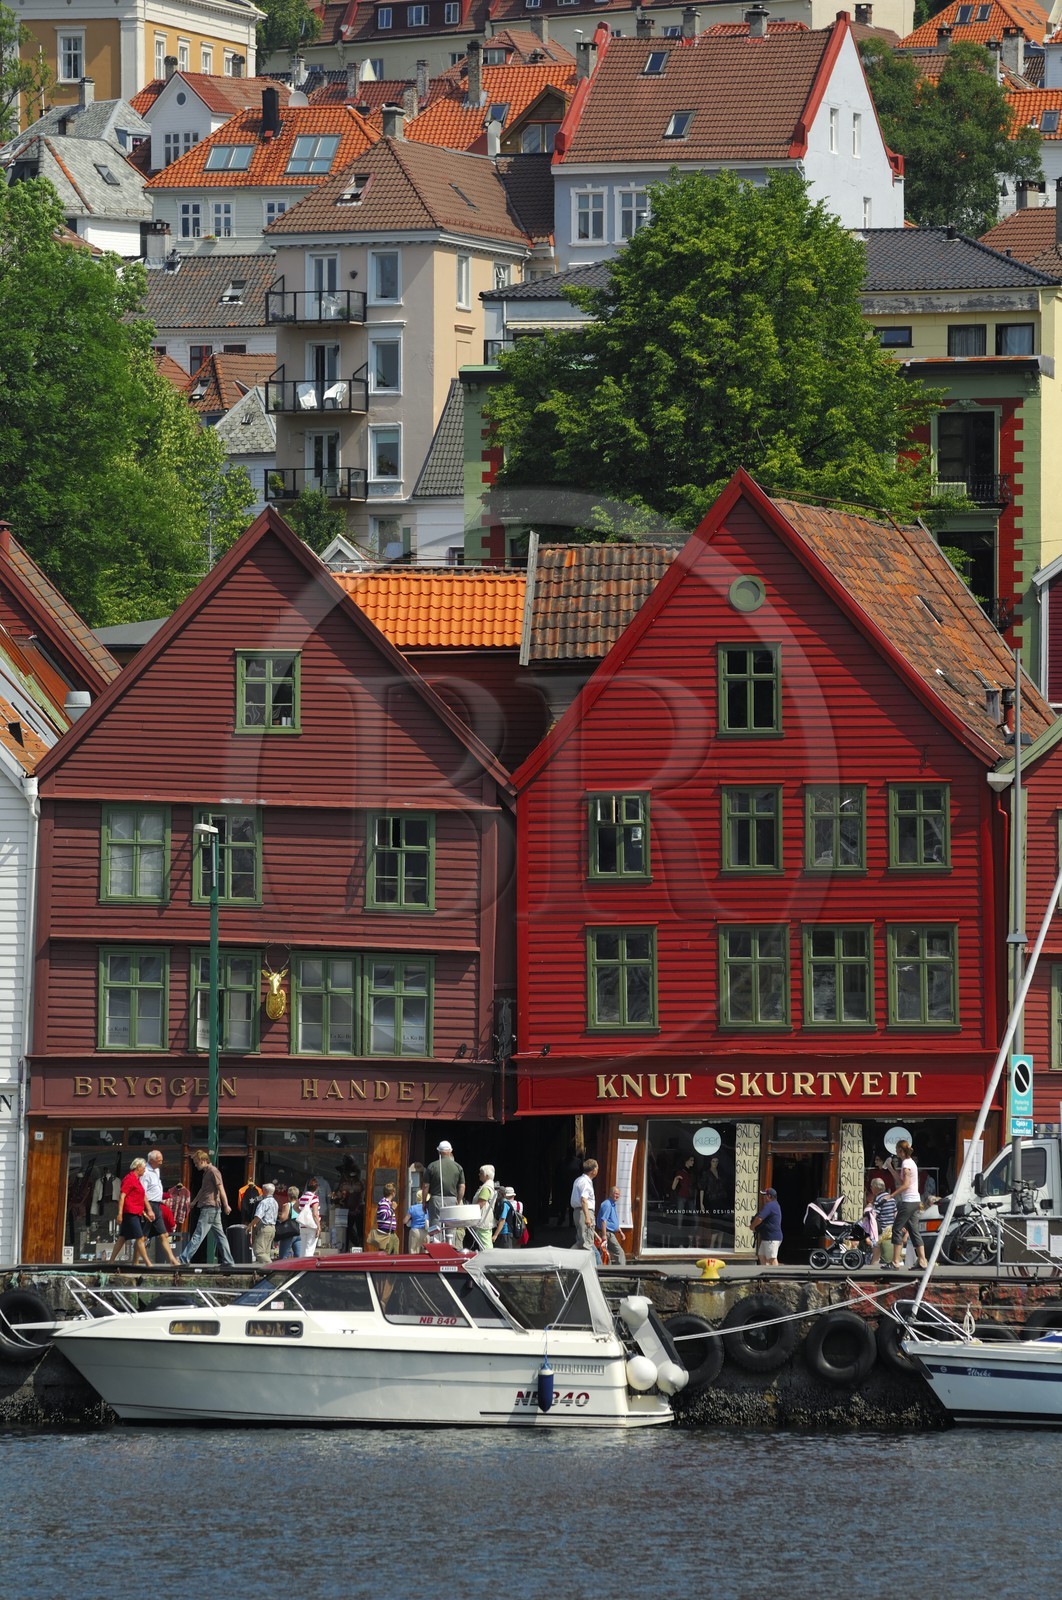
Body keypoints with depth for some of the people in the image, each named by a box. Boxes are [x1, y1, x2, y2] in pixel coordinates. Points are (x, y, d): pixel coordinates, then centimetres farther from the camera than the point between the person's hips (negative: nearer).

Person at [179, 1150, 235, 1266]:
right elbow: (203, 1190, 32)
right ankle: (228, 1261, 10)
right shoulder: (205, 1172, 20)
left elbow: (221, 1188, -15)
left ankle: (184, 1259, -14)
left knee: (198, 1235, -11)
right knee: (220, 1235, 9)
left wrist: (226, 1205, -19)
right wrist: (193, 1203, 39)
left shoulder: (213, 1171, -10)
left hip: (210, 1208, -10)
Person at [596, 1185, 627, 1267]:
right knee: (620, 1253, -12)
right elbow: (603, 1220, -21)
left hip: (611, 1233, 10)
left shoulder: (614, 1205, 18)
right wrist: (604, 1235, -25)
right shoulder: (607, 1204, -14)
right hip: (608, 1233, -10)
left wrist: (620, 1232, 26)